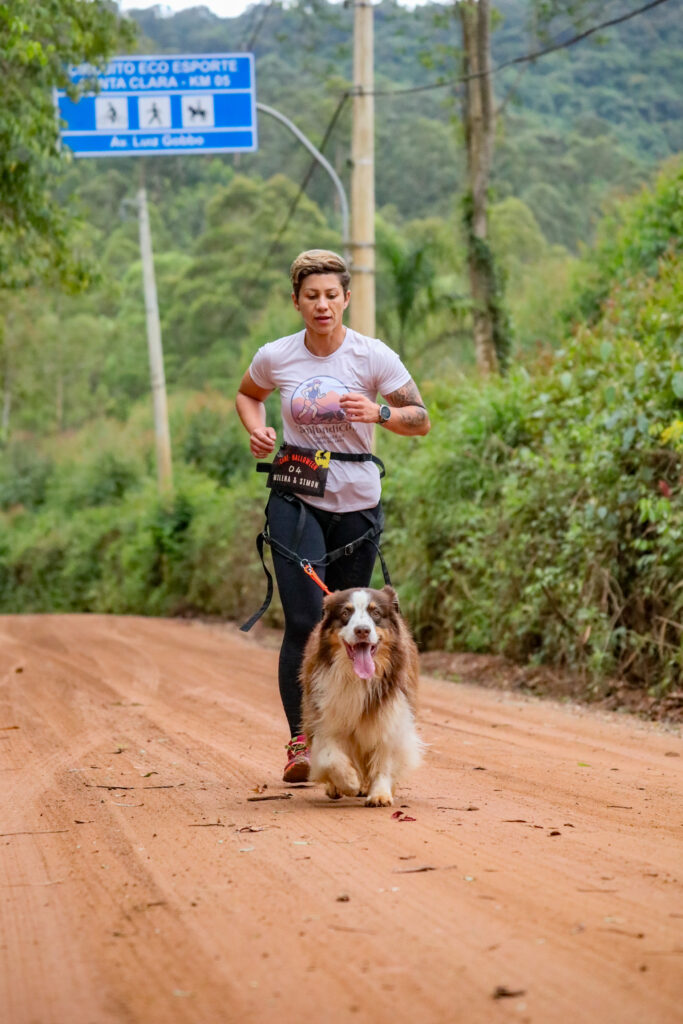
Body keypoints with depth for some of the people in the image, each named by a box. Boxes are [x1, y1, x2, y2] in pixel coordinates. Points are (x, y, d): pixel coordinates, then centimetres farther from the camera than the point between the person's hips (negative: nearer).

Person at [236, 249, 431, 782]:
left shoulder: (373, 357, -6)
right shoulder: (275, 358, -1)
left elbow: (421, 420, -3)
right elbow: (247, 395, 21)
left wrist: (378, 413, -22)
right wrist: (257, 430, 0)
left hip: (357, 503, 0)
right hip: (296, 501, 0)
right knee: (305, 620, -14)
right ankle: (300, 740, -9)